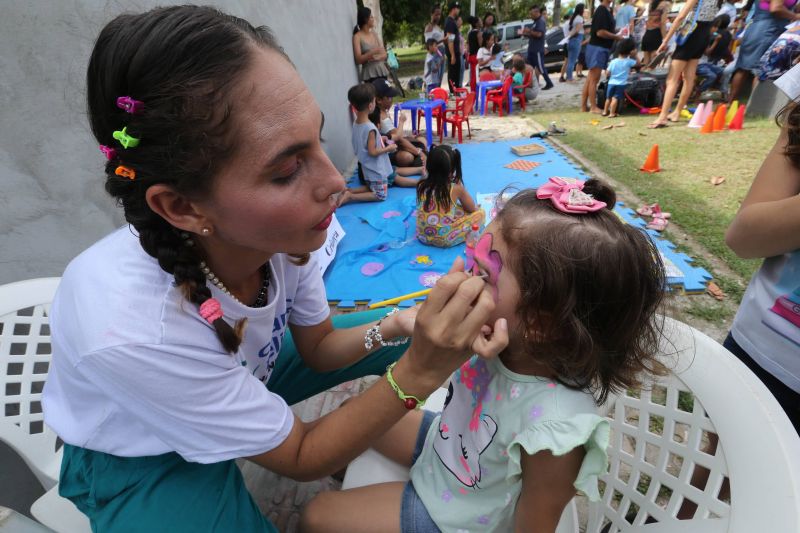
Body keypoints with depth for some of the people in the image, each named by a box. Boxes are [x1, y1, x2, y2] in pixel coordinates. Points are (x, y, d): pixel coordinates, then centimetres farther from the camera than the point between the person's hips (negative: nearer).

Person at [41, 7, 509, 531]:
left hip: (247, 375, 5)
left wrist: (396, 328, -26)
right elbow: (302, 457, -24)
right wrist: (421, 371, -36)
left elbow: (317, 348, -8)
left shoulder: (278, 228, -26)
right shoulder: (130, 329, -38)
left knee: (396, 340, -3)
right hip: (144, 458, -4)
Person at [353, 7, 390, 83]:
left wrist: (377, 57, -10)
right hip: (370, 75, -6)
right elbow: (358, 60, -12)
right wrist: (372, 52, -23)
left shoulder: (374, 34, 13)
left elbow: (385, 54, 11)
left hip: (382, 72, 6)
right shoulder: (357, 37, -3)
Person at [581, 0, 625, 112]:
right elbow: (600, 32, -20)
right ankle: (593, 107, -2)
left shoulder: (607, 10, 15)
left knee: (590, 79, 9)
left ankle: (584, 105, 13)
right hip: (597, 48, -10)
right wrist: (616, 37, -11)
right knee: (594, 79, -5)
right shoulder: (602, 10, -14)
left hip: (602, 48, 10)